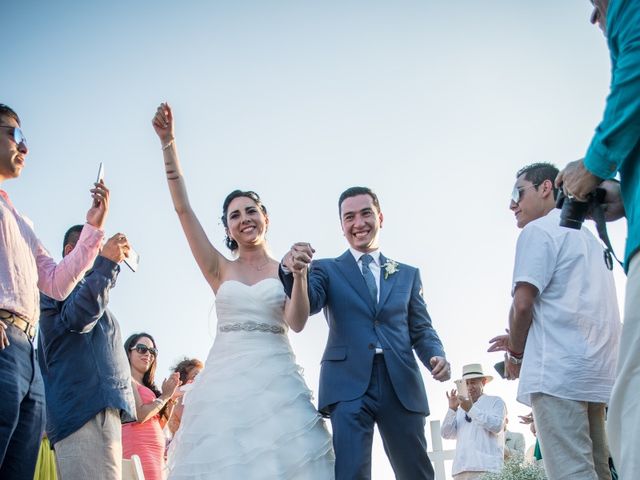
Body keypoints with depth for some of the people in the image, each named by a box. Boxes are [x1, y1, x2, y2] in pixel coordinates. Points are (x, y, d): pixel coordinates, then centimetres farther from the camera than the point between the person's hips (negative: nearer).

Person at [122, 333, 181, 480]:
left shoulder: (147, 387, 24)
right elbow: (139, 415, -16)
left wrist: (171, 399, 10)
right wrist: (164, 396, -3)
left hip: (155, 455, 9)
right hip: (138, 451, -9)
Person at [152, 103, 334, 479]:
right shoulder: (220, 270, 12)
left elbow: (296, 322, -4)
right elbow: (183, 208, 5)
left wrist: (300, 273, -19)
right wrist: (168, 144, -2)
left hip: (277, 381, -1)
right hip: (226, 381, 1)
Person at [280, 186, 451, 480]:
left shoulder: (408, 274, 20)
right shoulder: (327, 269, 12)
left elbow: (421, 330, 16)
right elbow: (307, 303, -7)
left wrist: (437, 356, -6)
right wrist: (292, 271, -29)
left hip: (401, 385, 3)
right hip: (348, 384, -2)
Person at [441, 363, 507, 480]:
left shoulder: (496, 401, 12)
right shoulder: (461, 408, 24)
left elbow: (497, 426, -6)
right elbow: (447, 434, 13)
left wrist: (472, 409, -9)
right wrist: (452, 409, 0)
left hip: (486, 467, -4)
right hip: (461, 467, 4)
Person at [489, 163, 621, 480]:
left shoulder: (538, 230, 0)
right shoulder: (586, 236, 27)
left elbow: (522, 305, -10)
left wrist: (516, 352, 7)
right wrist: (522, 341, 24)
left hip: (558, 371, -9)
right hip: (597, 370, 9)